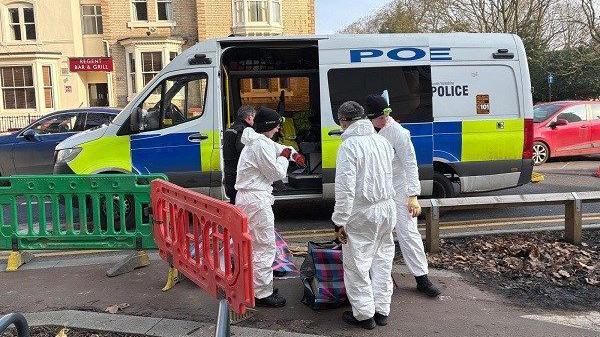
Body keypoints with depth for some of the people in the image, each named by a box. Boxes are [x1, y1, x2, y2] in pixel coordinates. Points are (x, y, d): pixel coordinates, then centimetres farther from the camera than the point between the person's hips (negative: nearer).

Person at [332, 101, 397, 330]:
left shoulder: (349, 145, -16)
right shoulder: (382, 141, 7)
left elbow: (345, 188, -20)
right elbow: (388, 175, 12)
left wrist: (339, 221, -16)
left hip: (361, 214, -7)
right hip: (387, 208, 8)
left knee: (357, 264, 6)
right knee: (382, 259, 17)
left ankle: (364, 314, 15)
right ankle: (382, 310, 26)